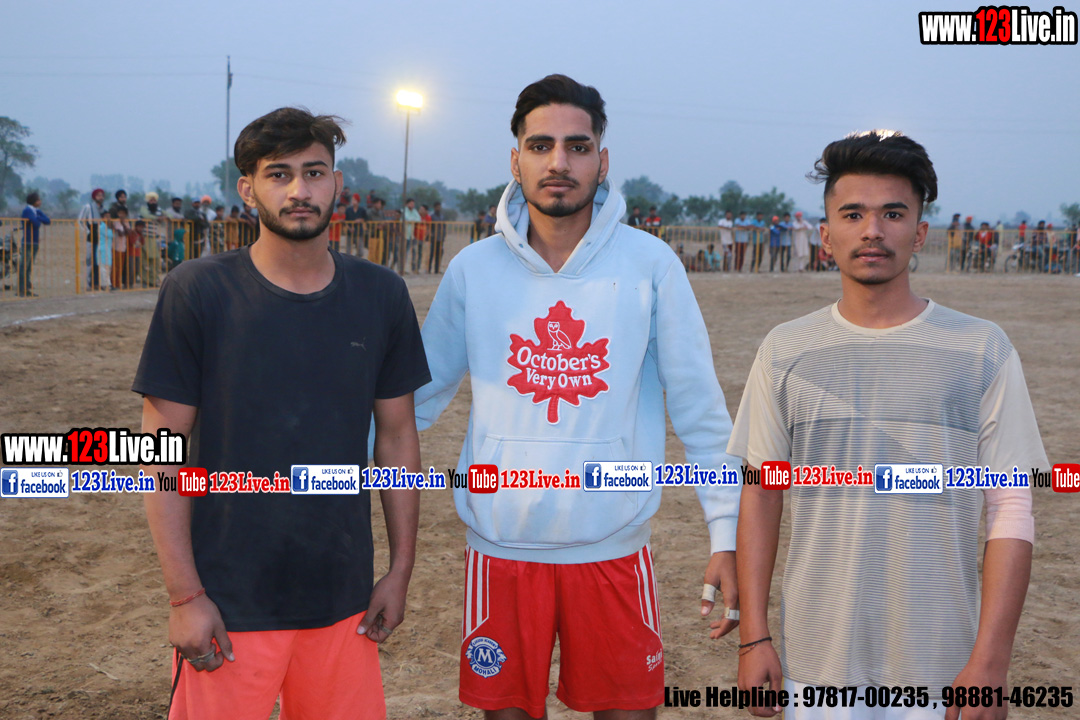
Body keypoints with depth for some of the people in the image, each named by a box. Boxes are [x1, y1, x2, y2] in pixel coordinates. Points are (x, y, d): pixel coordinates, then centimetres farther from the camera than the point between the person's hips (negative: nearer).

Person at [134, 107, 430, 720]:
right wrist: (185, 595, -10)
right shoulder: (198, 292, -7)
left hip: (344, 597, 3)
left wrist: (401, 569, 7)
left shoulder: (381, 296, 2)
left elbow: (397, 436, 9)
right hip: (230, 602, -3)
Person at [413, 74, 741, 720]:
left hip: (613, 547, -1)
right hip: (502, 548, 1)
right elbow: (418, 397, 10)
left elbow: (700, 407, 0)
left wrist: (727, 534, -2)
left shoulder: (651, 265, -4)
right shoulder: (473, 269, -1)